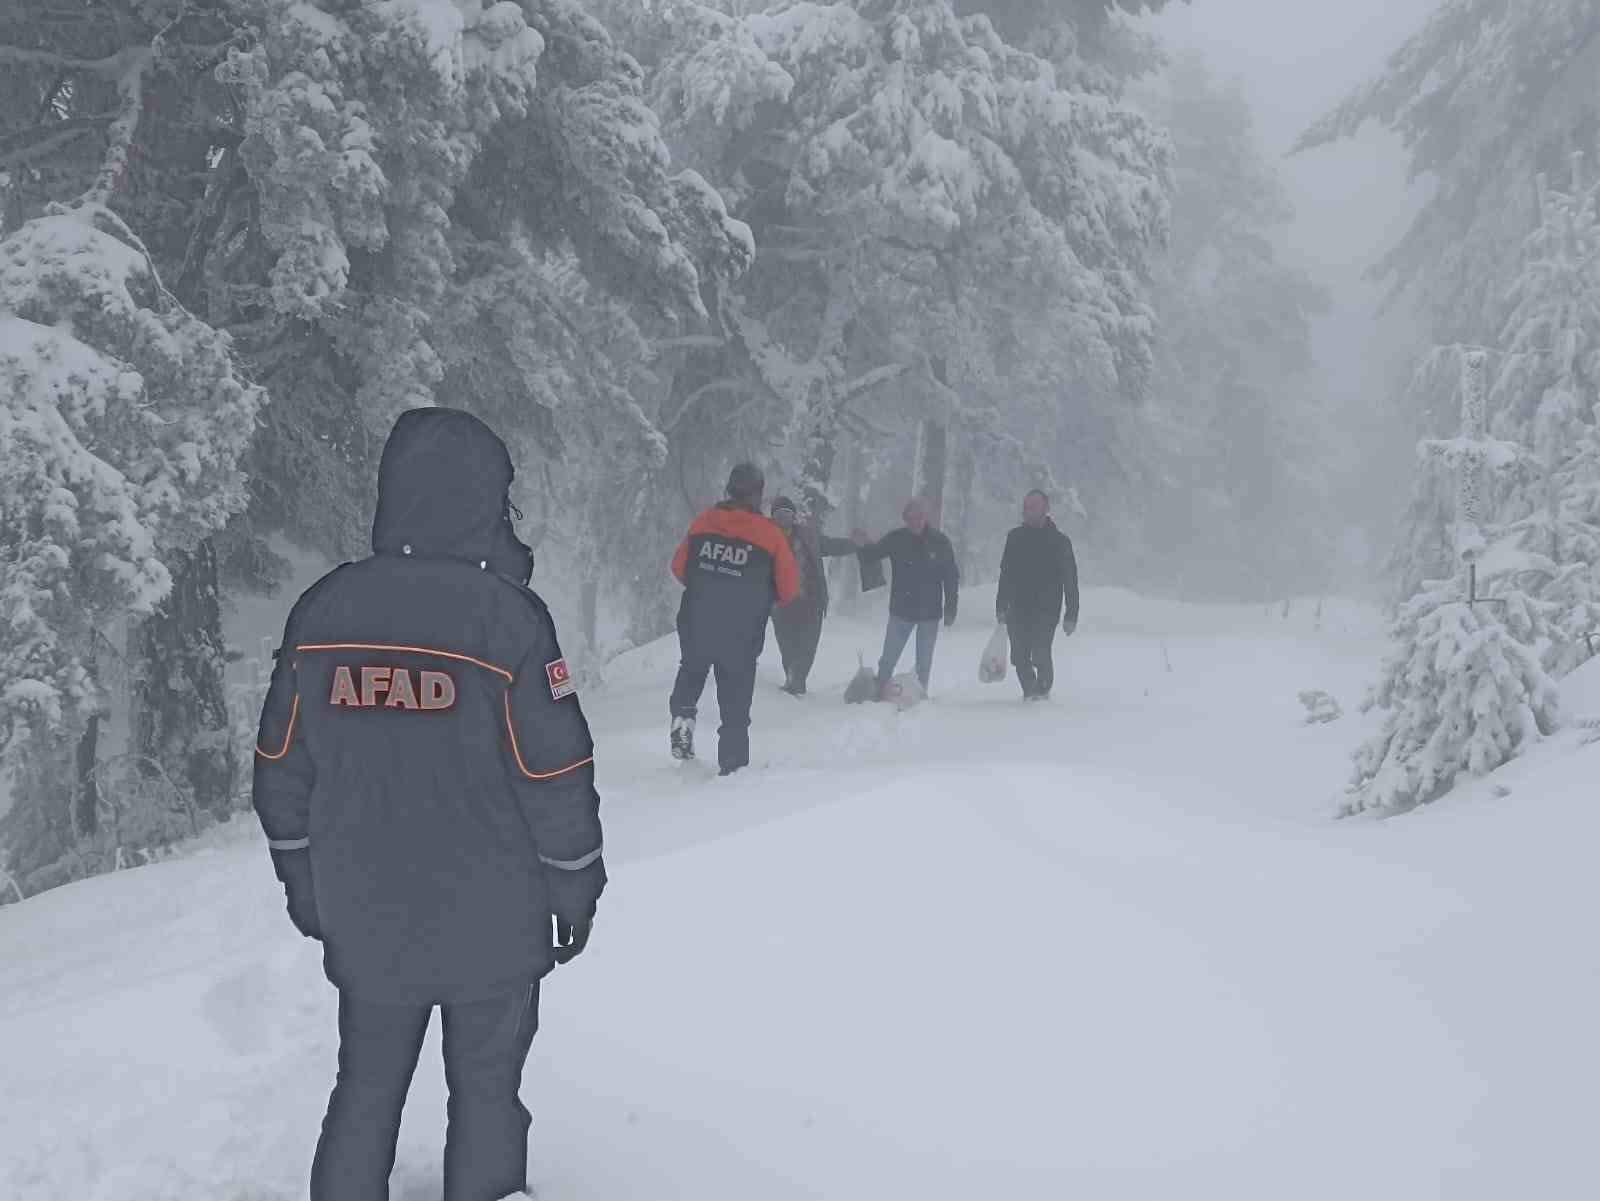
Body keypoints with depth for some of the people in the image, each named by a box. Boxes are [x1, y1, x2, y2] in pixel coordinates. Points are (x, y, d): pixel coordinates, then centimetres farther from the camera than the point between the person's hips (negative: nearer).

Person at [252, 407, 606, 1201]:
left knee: (365, 1090, 19)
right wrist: (576, 888, 0)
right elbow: (558, 774, -14)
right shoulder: (508, 616, -18)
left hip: (363, 917, 3)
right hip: (491, 920, -3)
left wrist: (300, 881, 16)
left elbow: (280, 765, 3)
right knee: (485, 1093, 13)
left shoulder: (322, 610, -5)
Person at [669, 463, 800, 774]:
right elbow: (789, 589, -4)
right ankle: (733, 765, 13)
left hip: (695, 628, 2)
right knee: (735, 704, 11)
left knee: (692, 670, 32)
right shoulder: (770, 534, -10)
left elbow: (679, 567, 5)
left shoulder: (704, 523, -3)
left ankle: (682, 715, 11)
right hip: (741, 637, -2)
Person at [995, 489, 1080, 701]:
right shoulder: (1015, 537, 9)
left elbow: (1070, 580, -1)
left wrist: (1071, 615, -5)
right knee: (1019, 657, 2)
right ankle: (1029, 691, 21)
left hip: (1046, 611, -4)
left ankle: (1043, 689, 8)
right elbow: (1005, 573, 17)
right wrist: (1001, 607, 15)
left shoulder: (1059, 541, -1)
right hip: (1018, 610, 4)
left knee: (1040, 654, -13)